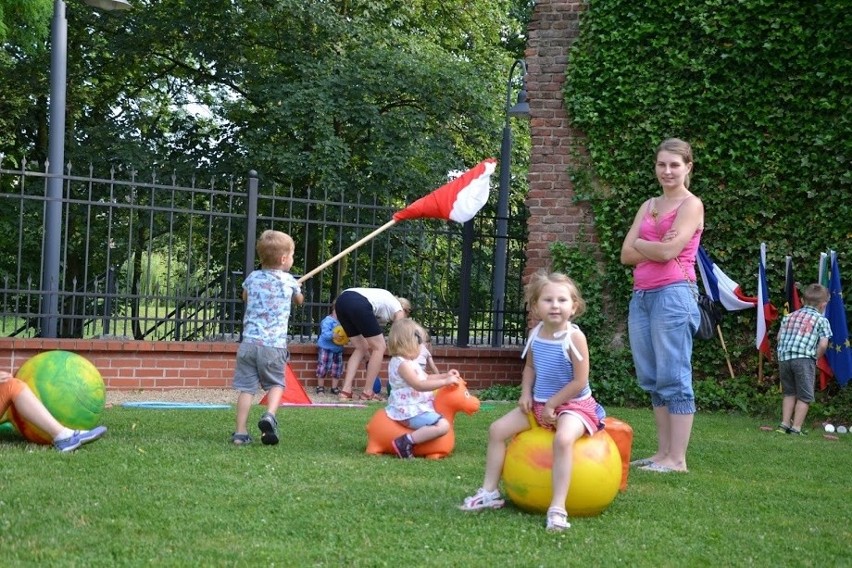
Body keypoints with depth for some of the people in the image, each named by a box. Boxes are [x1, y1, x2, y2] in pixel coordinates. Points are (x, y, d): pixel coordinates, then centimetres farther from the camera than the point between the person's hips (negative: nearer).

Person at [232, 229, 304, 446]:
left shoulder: (252, 278, 8)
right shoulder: (289, 281, 3)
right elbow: (299, 300, 26)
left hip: (249, 342, 2)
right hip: (275, 345, -1)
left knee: (246, 387, 4)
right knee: (276, 384, 15)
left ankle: (240, 432, 1)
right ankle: (269, 415, -10)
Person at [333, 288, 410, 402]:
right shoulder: (398, 310, 23)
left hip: (341, 300, 8)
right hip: (358, 304, -8)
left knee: (361, 348, 21)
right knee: (379, 347, 11)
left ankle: (345, 391, 13)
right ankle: (367, 392, 13)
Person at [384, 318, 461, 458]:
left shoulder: (408, 362, 15)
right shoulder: (402, 364, -19)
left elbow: (425, 378, 25)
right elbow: (419, 385, -29)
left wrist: (445, 375, 14)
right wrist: (445, 381, -28)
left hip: (412, 408, 12)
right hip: (411, 412, -12)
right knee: (442, 425, -28)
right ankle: (406, 442, -28)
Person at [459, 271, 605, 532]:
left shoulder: (574, 337, -19)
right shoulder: (535, 334, 1)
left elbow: (580, 381, -20)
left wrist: (551, 404, -15)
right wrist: (526, 393, 1)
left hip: (573, 404, -8)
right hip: (539, 404, 8)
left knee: (563, 439, -36)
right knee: (497, 429, 3)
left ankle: (558, 508, -37)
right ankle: (489, 492, 12)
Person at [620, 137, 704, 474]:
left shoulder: (691, 205, -1)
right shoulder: (649, 206, 19)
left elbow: (667, 251, -13)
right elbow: (627, 255, 10)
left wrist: (639, 244, 4)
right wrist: (655, 248, -6)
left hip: (673, 294, -7)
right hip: (641, 295, 8)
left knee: (674, 378, -7)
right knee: (652, 380, 7)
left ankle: (677, 459, -7)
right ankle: (662, 453, 12)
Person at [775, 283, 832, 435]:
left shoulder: (789, 316, 17)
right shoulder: (821, 320, 2)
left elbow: (779, 337, 13)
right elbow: (823, 345, -6)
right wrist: (815, 357, 8)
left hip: (784, 357, 5)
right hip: (804, 359, -5)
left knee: (789, 393, 20)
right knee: (804, 396, 4)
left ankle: (784, 424, 19)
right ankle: (796, 428, 0)